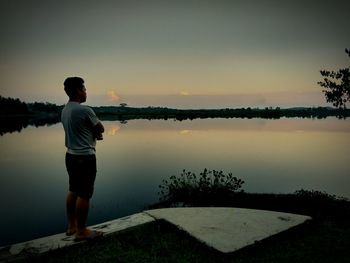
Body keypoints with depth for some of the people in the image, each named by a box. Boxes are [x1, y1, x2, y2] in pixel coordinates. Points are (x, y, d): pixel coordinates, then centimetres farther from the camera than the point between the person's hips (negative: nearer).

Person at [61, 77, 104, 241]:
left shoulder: (64, 110, 8)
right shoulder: (85, 110, -20)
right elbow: (101, 129, -8)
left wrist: (93, 133, 3)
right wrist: (95, 131, 11)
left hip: (71, 155, 9)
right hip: (85, 157, -9)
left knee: (73, 191, 17)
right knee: (84, 194, 0)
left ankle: (71, 226, 28)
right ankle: (81, 231, 10)